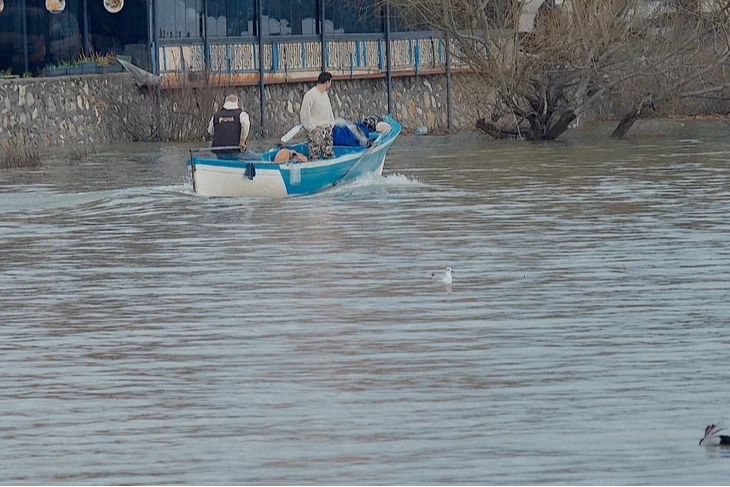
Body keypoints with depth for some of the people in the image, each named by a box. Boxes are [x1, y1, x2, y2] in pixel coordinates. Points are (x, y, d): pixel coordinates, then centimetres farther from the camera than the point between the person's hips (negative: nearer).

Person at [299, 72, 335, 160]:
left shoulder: (325, 94, 10)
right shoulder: (310, 95, -16)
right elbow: (304, 114, -18)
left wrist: (331, 123, 11)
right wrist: (312, 127, -16)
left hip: (326, 129, 8)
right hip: (316, 130, -8)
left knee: (329, 155, 9)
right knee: (315, 156, -6)